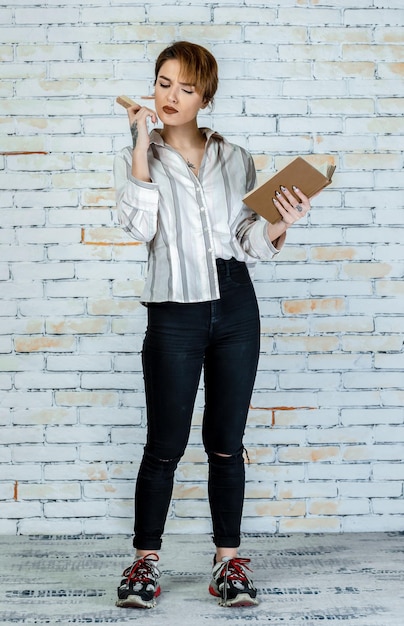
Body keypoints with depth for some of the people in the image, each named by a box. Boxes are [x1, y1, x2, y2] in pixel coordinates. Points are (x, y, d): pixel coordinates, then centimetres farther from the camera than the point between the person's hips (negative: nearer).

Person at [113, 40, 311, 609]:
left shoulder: (235, 159, 11)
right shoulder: (136, 159, 8)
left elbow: (250, 244, 8)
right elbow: (139, 225, -11)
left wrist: (279, 225, -12)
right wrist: (143, 145, -9)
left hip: (236, 307, 2)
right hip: (173, 312, -2)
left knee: (226, 443, 7)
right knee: (166, 444, 0)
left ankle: (229, 561, 18)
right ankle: (145, 561, 16)